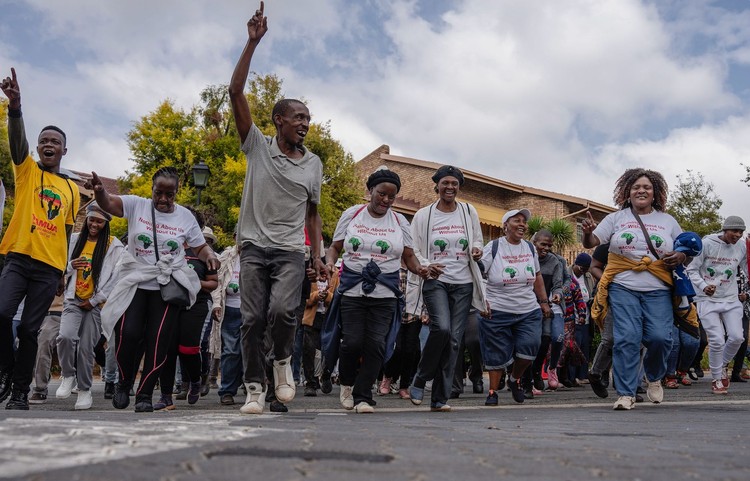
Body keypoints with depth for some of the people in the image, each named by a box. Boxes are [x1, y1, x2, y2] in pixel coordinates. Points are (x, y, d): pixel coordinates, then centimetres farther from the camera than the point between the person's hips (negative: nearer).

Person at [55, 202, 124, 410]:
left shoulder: (114, 245, -3)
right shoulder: (75, 240, 8)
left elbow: (116, 278, -7)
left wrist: (94, 300, -7)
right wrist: (71, 266, -9)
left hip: (96, 304, -2)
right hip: (73, 300, 2)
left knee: (85, 348, -3)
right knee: (65, 336, -20)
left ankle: (85, 390, 15)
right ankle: (68, 375, 6)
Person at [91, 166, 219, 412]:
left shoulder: (185, 216, 5)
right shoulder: (137, 206, 1)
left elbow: (200, 247, 12)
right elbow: (109, 203, -16)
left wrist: (209, 255, -11)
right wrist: (99, 190, -39)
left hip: (169, 286, 1)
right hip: (135, 283, -1)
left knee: (158, 341, -3)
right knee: (128, 334, -13)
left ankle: (145, 395, 13)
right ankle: (124, 383, 16)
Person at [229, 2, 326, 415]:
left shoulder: (314, 164, 9)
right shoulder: (257, 146, 2)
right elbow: (236, 93, -7)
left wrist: (317, 255, 7)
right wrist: (252, 42, -12)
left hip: (290, 251, 1)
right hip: (254, 246, -1)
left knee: (281, 310, -20)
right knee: (253, 319, -1)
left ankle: (283, 361, 8)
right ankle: (255, 388, 10)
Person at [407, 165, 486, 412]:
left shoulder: (469, 212, 10)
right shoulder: (423, 215, 4)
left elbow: (477, 241, 21)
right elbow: (413, 252, 4)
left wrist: (477, 250, -4)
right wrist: (426, 266, -16)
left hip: (463, 283, 3)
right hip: (435, 281, -3)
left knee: (454, 339, -1)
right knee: (442, 328, -24)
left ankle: (440, 398, 9)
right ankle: (420, 380, 1)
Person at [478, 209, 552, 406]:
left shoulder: (530, 248, 11)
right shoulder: (493, 247, -4)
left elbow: (538, 277, 20)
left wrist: (544, 302, 17)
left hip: (529, 311, 4)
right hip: (497, 312, -3)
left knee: (530, 346, -11)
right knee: (497, 353, 1)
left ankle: (515, 379, 17)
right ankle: (493, 391, 19)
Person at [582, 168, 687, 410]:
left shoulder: (667, 220, 15)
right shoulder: (616, 218, 9)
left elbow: (686, 250, 20)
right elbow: (590, 243, 3)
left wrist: (681, 257, -4)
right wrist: (588, 232, -20)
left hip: (658, 291, 2)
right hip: (623, 288, -1)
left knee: (660, 337, -10)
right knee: (627, 339, -9)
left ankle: (654, 377, 21)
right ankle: (626, 394, -1)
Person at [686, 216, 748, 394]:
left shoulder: (741, 247, 2)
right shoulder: (707, 244, -11)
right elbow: (692, 270, -7)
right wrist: (703, 286, -21)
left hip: (731, 300, 4)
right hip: (708, 300, -4)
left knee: (737, 337, -7)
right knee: (717, 340, -8)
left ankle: (723, 365, 24)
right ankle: (716, 379, 12)